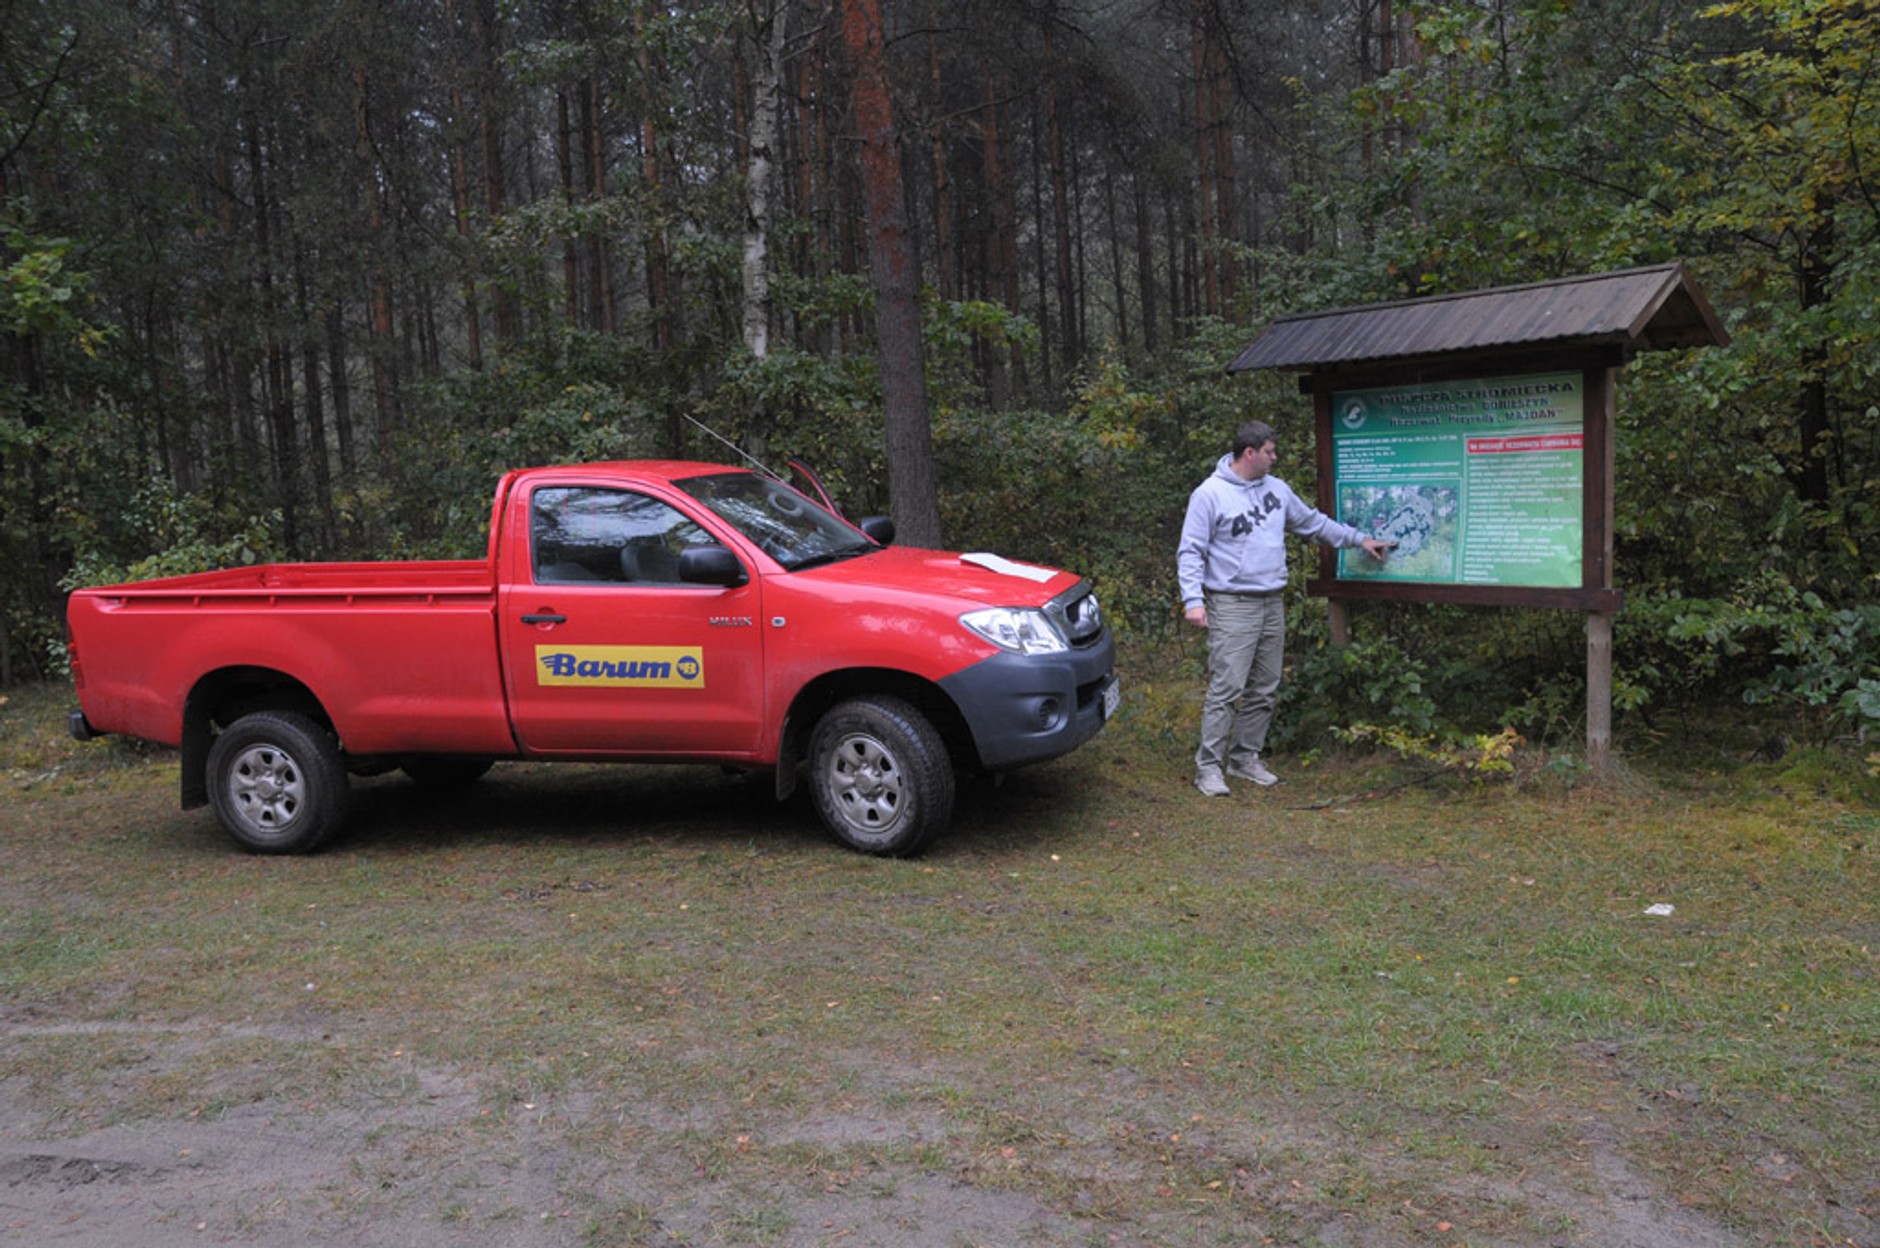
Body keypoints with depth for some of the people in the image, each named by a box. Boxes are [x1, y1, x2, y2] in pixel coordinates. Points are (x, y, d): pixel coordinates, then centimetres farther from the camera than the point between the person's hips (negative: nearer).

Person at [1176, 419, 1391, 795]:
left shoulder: (1277, 489, 12)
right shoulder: (1210, 494, -8)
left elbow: (1313, 522, 25)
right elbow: (1191, 551, -10)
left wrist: (1359, 539, 26)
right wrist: (1193, 599, -20)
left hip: (1272, 605, 7)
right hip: (1232, 606, -7)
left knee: (1264, 690, 11)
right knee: (1226, 689, -11)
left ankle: (1245, 757, 23)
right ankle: (1208, 766, -3)